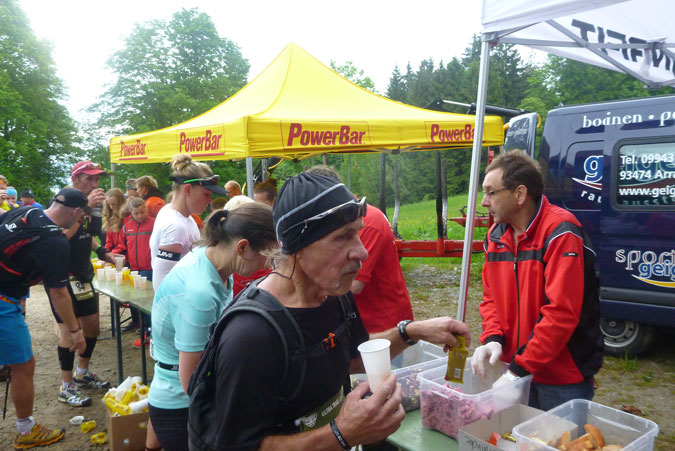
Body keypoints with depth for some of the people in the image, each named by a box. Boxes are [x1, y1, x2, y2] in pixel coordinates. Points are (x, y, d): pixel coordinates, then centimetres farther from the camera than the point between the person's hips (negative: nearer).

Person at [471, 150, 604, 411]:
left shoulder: (560, 233, -20)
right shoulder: (496, 235, 4)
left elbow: (561, 312, -25)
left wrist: (520, 368, -23)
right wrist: (492, 339, -9)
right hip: (516, 369, 7)